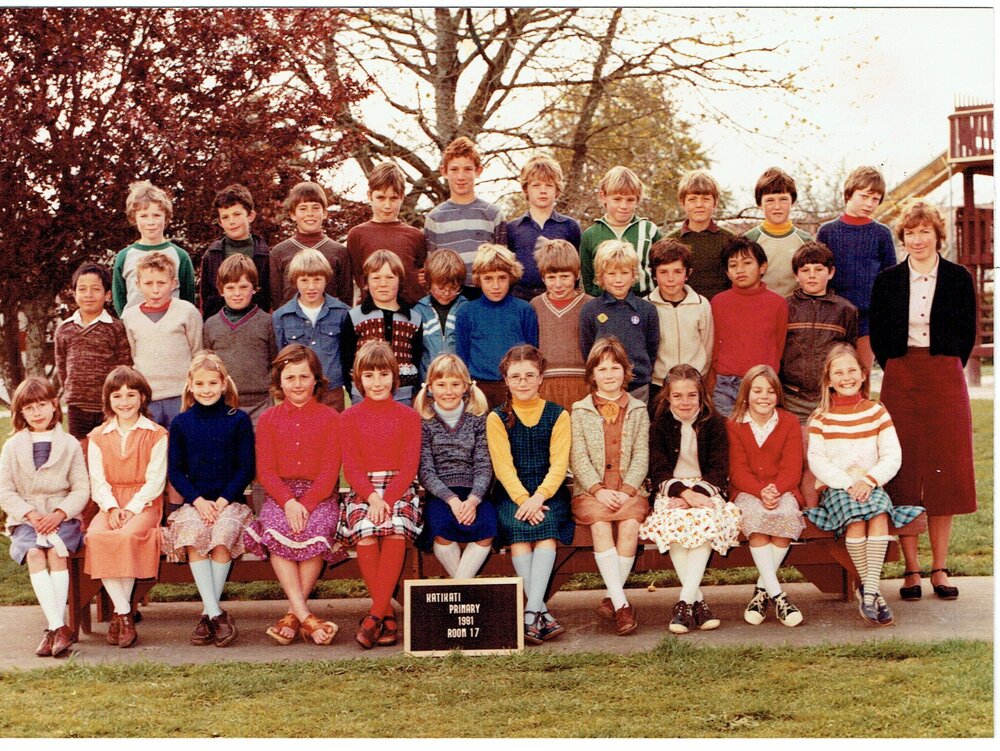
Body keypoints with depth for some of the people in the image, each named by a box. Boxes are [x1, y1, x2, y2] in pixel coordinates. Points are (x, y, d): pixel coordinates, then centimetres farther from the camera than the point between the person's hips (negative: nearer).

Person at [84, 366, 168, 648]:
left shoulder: (156, 434, 5)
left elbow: (155, 480, -3)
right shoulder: (98, 437, 15)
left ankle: (120, 613, -23)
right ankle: (124, 612, -27)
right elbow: (97, 480, 6)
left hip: (144, 504, -3)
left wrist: (131, 508, -15)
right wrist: (112, 507, -12)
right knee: (95, 536, -30)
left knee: (126, 536, -34)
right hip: (110, 505, 3)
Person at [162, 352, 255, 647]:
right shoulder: (181, 423, 9)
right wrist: (197, 500, -8)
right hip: (194, 502, 1)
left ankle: (208, 614, -22)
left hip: (230, 501, -1)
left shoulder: (238, 420, 4)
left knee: (223, 533, -31)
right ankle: (216, 613, -31)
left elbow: (246, 468, 1)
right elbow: (174, 470, 7)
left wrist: (223, 501, -11)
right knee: (192, 533, -30)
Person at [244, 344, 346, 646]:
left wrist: (306, 504, -18)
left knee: (316, 531, -34)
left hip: (320, 495, -1)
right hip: (279, 495, 1)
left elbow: (330, 471, -1)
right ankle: (306, 616, -34)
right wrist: (288, 502, -17)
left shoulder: (330, 418, 8)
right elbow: (265, 470, 3)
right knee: (276, 530, -32)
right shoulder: (268, 419, 14)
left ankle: (293, 614, -24)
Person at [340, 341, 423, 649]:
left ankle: (375, 615, -31)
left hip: (399, 489, -1)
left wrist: (387, 499, -17)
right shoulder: (351, 417, 11)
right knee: (365, 531, -32)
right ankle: (388, 615, -22)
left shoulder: (408, 416, 9)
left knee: (395, 528, -34)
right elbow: (351, 465, 2)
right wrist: (371, 496, -18)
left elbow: (410, 465, 0)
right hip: (362, 490, 1)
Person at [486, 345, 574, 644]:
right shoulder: (497, 418, 6)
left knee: (547, 527, -31)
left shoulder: (557, 415, 7)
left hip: (549, 492, 0)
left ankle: (531, 612, -37)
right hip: (511, 493, 0)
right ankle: (542, 611, -34)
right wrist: (523, 499, -21)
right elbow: (504, 466, -5)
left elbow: (559, 464, -3)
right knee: (517, 527, -31)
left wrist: (538, 498, -20)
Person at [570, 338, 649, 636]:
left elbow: (641, 457, 5)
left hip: (629, 490, 1)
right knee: (600, 526, -32)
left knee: (630, 524, -31)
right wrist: (599, 490, -14)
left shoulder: (638, 411, 13)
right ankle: (621, 604, -31)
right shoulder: (580, 411, 10)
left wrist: (626, 491, -11)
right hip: (590, 491, -1)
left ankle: (611, 598, -18)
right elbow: (579, 458, 0)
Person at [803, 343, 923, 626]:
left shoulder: (877, 412, 8)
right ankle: (871, 589, -22)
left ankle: (868, 589, -32)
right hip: (834, 488, -1)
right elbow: (816, 461, -5)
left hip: (871, 485, 1)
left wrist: (869, 480, -16)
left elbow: (892, 456, 1)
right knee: (855, 515, -32)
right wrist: (848, 483, -19)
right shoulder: (821, 417, 4)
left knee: (879, 510, -32)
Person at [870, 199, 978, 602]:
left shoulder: (958, 278, 3)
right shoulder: (888, 281, 5)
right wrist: (898, 370, 6)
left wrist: (944, 371, 5)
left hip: (946, 379, 0)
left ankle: (939, 569, 9)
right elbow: (877, 337, 10)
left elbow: (967, 332, 7)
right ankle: (911, 570, 5)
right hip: (900, 380, 1)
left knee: (944, 472, 1)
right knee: (903, 474, -1)